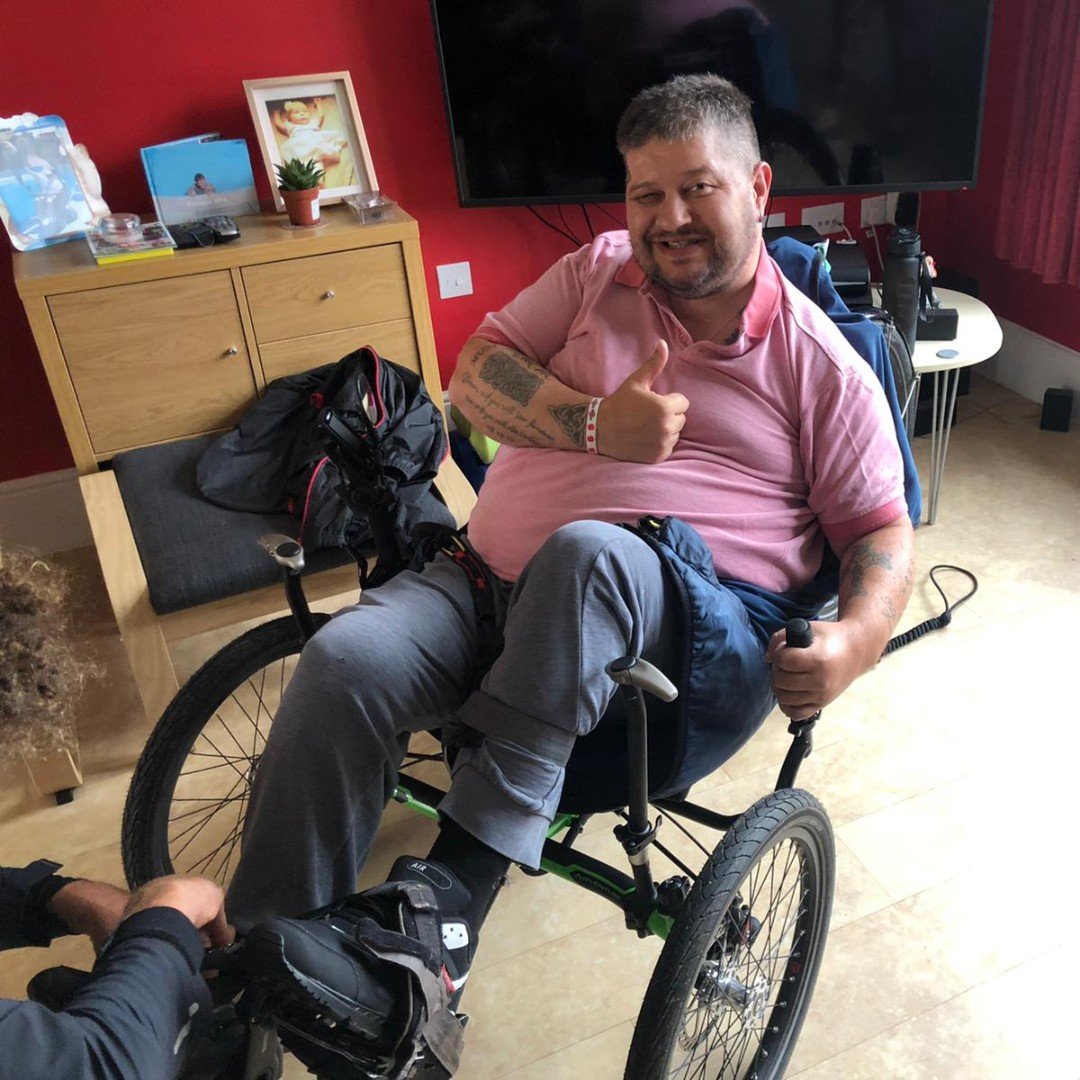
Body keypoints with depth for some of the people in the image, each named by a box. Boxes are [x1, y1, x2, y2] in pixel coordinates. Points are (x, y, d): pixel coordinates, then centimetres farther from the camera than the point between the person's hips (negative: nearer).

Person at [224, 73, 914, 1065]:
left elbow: (884, 532, 7)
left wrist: (857, 636, -15)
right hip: (493, 588, 3)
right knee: (344, 663, -25)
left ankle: (457, 883, -29)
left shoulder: (820, 362, 7)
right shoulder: (599, 272, 14)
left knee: (585, 551, -38)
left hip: (694, 633, -2)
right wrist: (595, 423, -11)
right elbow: (476, 374, 7)